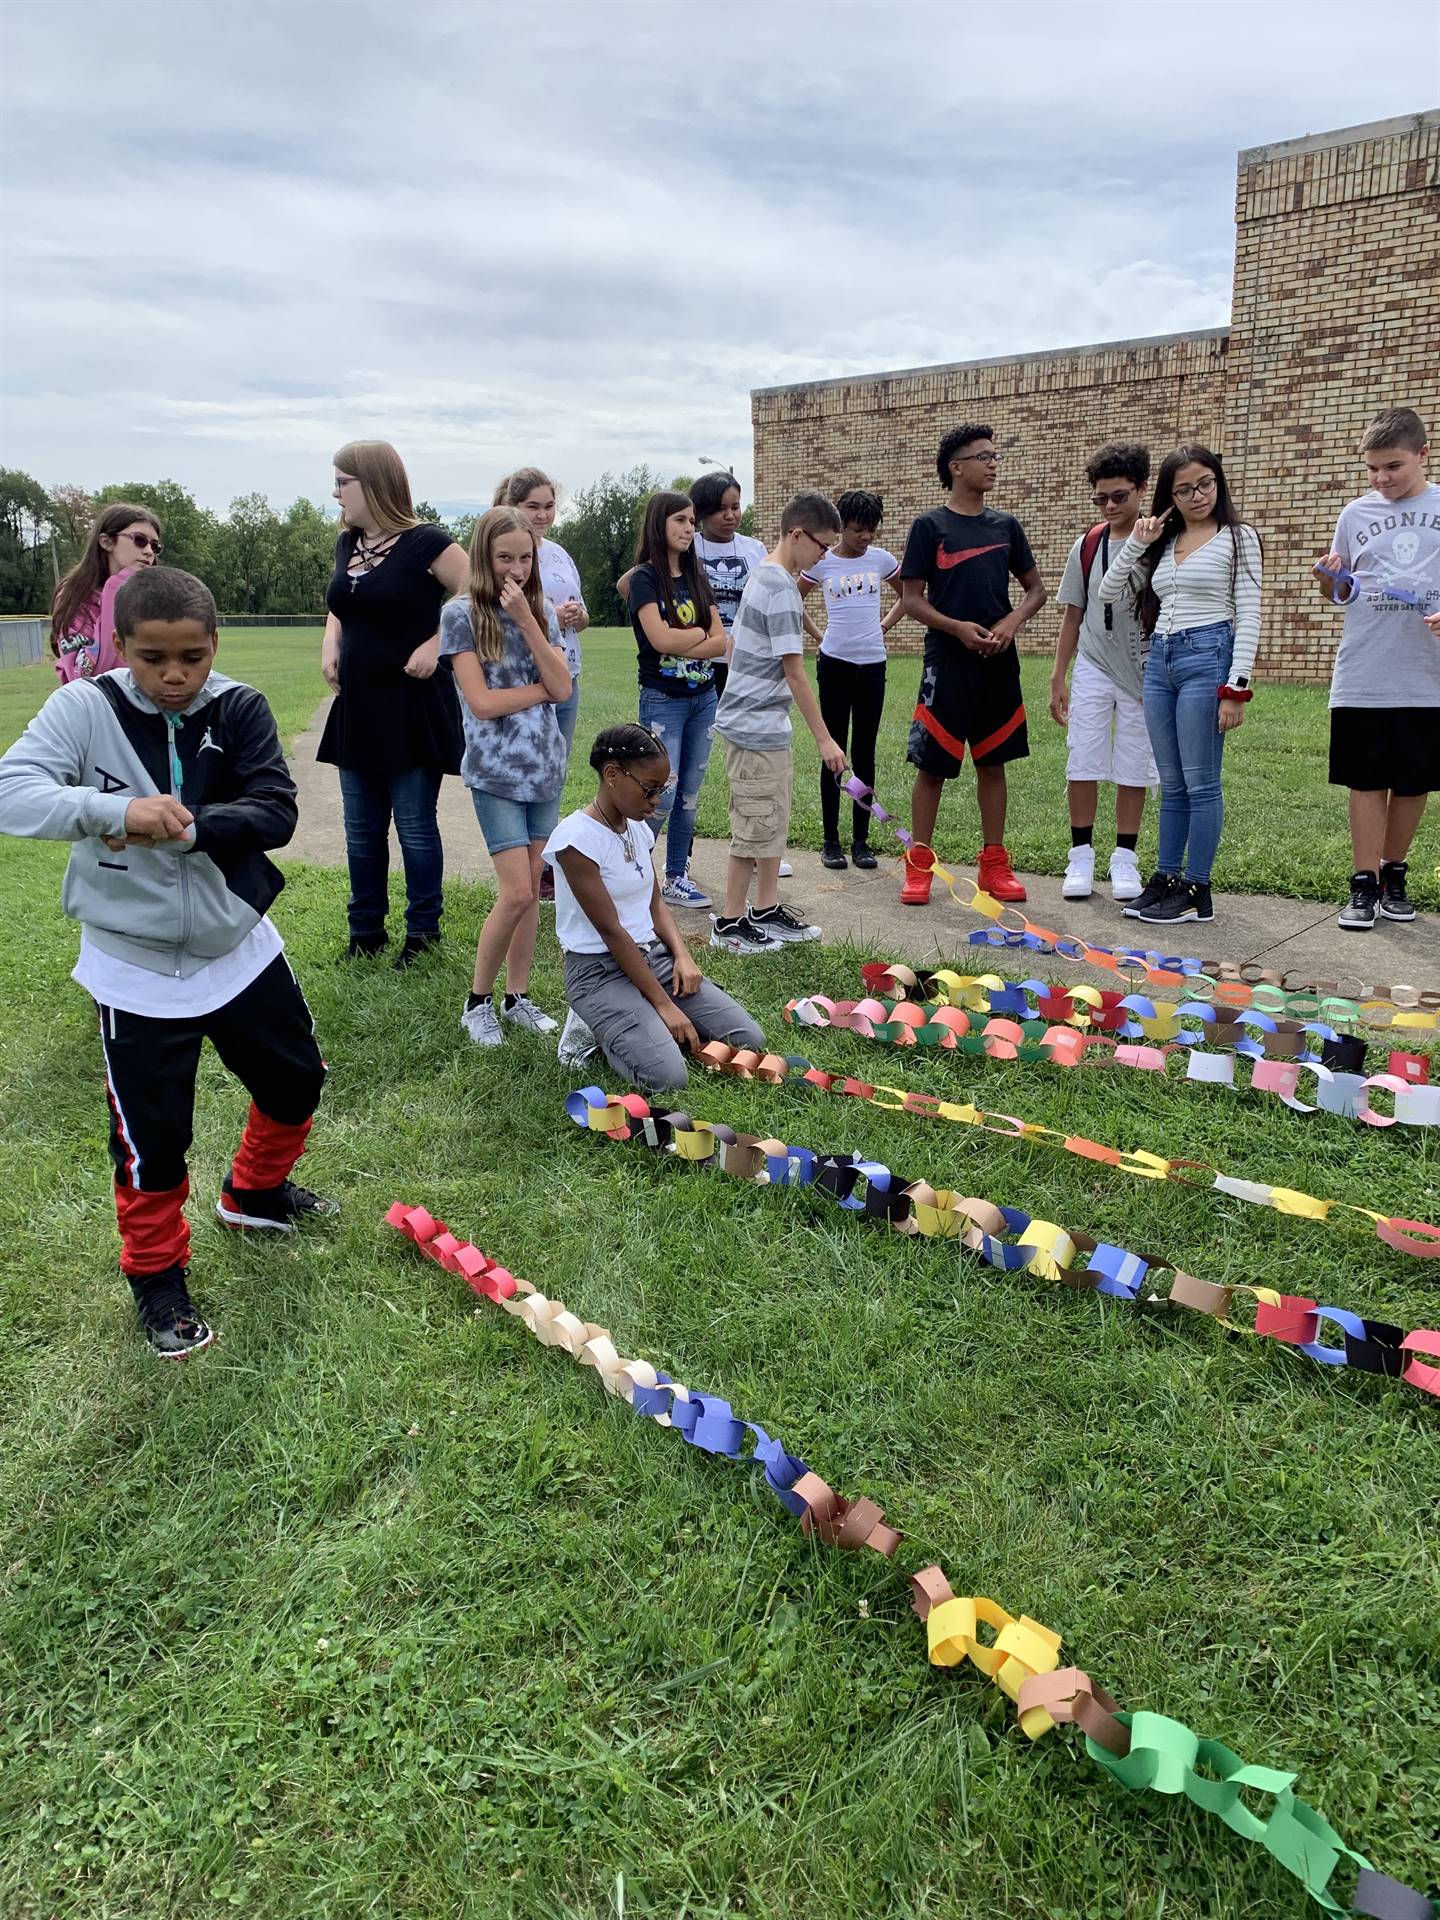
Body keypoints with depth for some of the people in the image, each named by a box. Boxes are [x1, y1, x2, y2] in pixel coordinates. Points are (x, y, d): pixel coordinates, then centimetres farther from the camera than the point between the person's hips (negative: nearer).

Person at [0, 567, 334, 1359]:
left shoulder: (238, 708, -9)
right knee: (152, 1134, 4)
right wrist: (117, 811, -39)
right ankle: (157, 1274, 30)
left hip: (239, 947, 3)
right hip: (135, 967, -3)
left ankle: (254, 1190, 48)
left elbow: (276, 812, -18)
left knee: (295, 1079, 19)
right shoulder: (84, 709, -13)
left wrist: (186, 827, -32)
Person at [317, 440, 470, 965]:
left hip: (413, 706, -7)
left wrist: (436, 644, -19)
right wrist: (330, 644, 6)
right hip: (357, 705, 7)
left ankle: (423, 932, 16)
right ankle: (366, 931, 24)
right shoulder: (346, 545, 10)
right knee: (361, 829, 12)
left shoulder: (425, 543, -12)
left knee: (415, 827, 2)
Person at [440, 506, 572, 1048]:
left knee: (530, 889, 7)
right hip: (495, 771, -5)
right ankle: (478, 1002, 7)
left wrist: (526, 619, -10)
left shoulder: (542, 611, 8)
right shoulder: (462, 614, -5)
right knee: (517, 893, -10)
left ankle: (518, 996, 19)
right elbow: (482, 702, -12)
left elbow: (562, 688, -5)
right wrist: (542, 688, -4)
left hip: (545, 766, 5)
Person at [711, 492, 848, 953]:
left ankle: (767, 911, 25)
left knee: (773, 822, 16)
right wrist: (824, 738, -16)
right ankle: (730, 924, 8)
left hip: (763, 724, 10)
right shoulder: (782, 591, -18)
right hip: (756, 727, -10)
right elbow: (794, 673, -19)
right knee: (754, 827, -2)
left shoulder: (762, 577, 12)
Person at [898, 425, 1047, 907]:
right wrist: (958, 627, -17)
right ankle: (919, 864, 10)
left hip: (999, 663, 4)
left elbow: (1036, 588, 15)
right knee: (932, 765, -1)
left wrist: (1012, 623, -5)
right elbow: (911, 599, -4)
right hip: (947, 663, -4)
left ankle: (994, 864, 16)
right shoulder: (930, 526, -2)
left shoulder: (1006, 525, 10)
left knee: (993, 762, 9)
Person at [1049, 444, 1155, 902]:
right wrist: (1058, 678, 8)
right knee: (1082, 765, -1)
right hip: (1093, 670, 2)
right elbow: (1073, 615, 10)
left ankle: (1125, 859, 15)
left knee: (1133, 769, 5)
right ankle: (1081, 857, 10)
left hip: (1143, 672, -2)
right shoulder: (1087, 547, 4)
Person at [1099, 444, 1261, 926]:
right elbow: (1109, 593, 17)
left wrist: (1236, 687, -14)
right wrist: (1136, 543, 4)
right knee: (1172, 785, 10)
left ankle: (1196, 891, 1)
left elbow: (1248, 615, -5)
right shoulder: (1163, 544, 18)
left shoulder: (1237, 537, 1)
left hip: (1208, 656, -6)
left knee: (1200, 783, -4)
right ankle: (1166, 879, 17)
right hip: (1159, 661, 6)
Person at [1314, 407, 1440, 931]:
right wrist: (1328, 578, -9)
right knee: (1367, 781, 2)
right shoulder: (1356, 514, 7)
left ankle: (1393, 873, 25)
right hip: (1363, 676, 0)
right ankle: (1364, 884, 8)